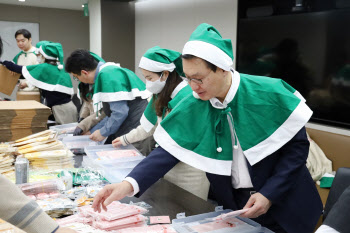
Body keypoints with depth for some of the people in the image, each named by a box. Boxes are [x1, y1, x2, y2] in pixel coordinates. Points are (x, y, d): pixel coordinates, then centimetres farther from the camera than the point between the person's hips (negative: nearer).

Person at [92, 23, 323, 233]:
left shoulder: (270, 94, -19)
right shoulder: (192, 107, -12)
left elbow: (298, 144, -11)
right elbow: (167, 151, -13)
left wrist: (269, 194, -18)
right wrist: (129, 184, -29)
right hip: (233, 208, 2)